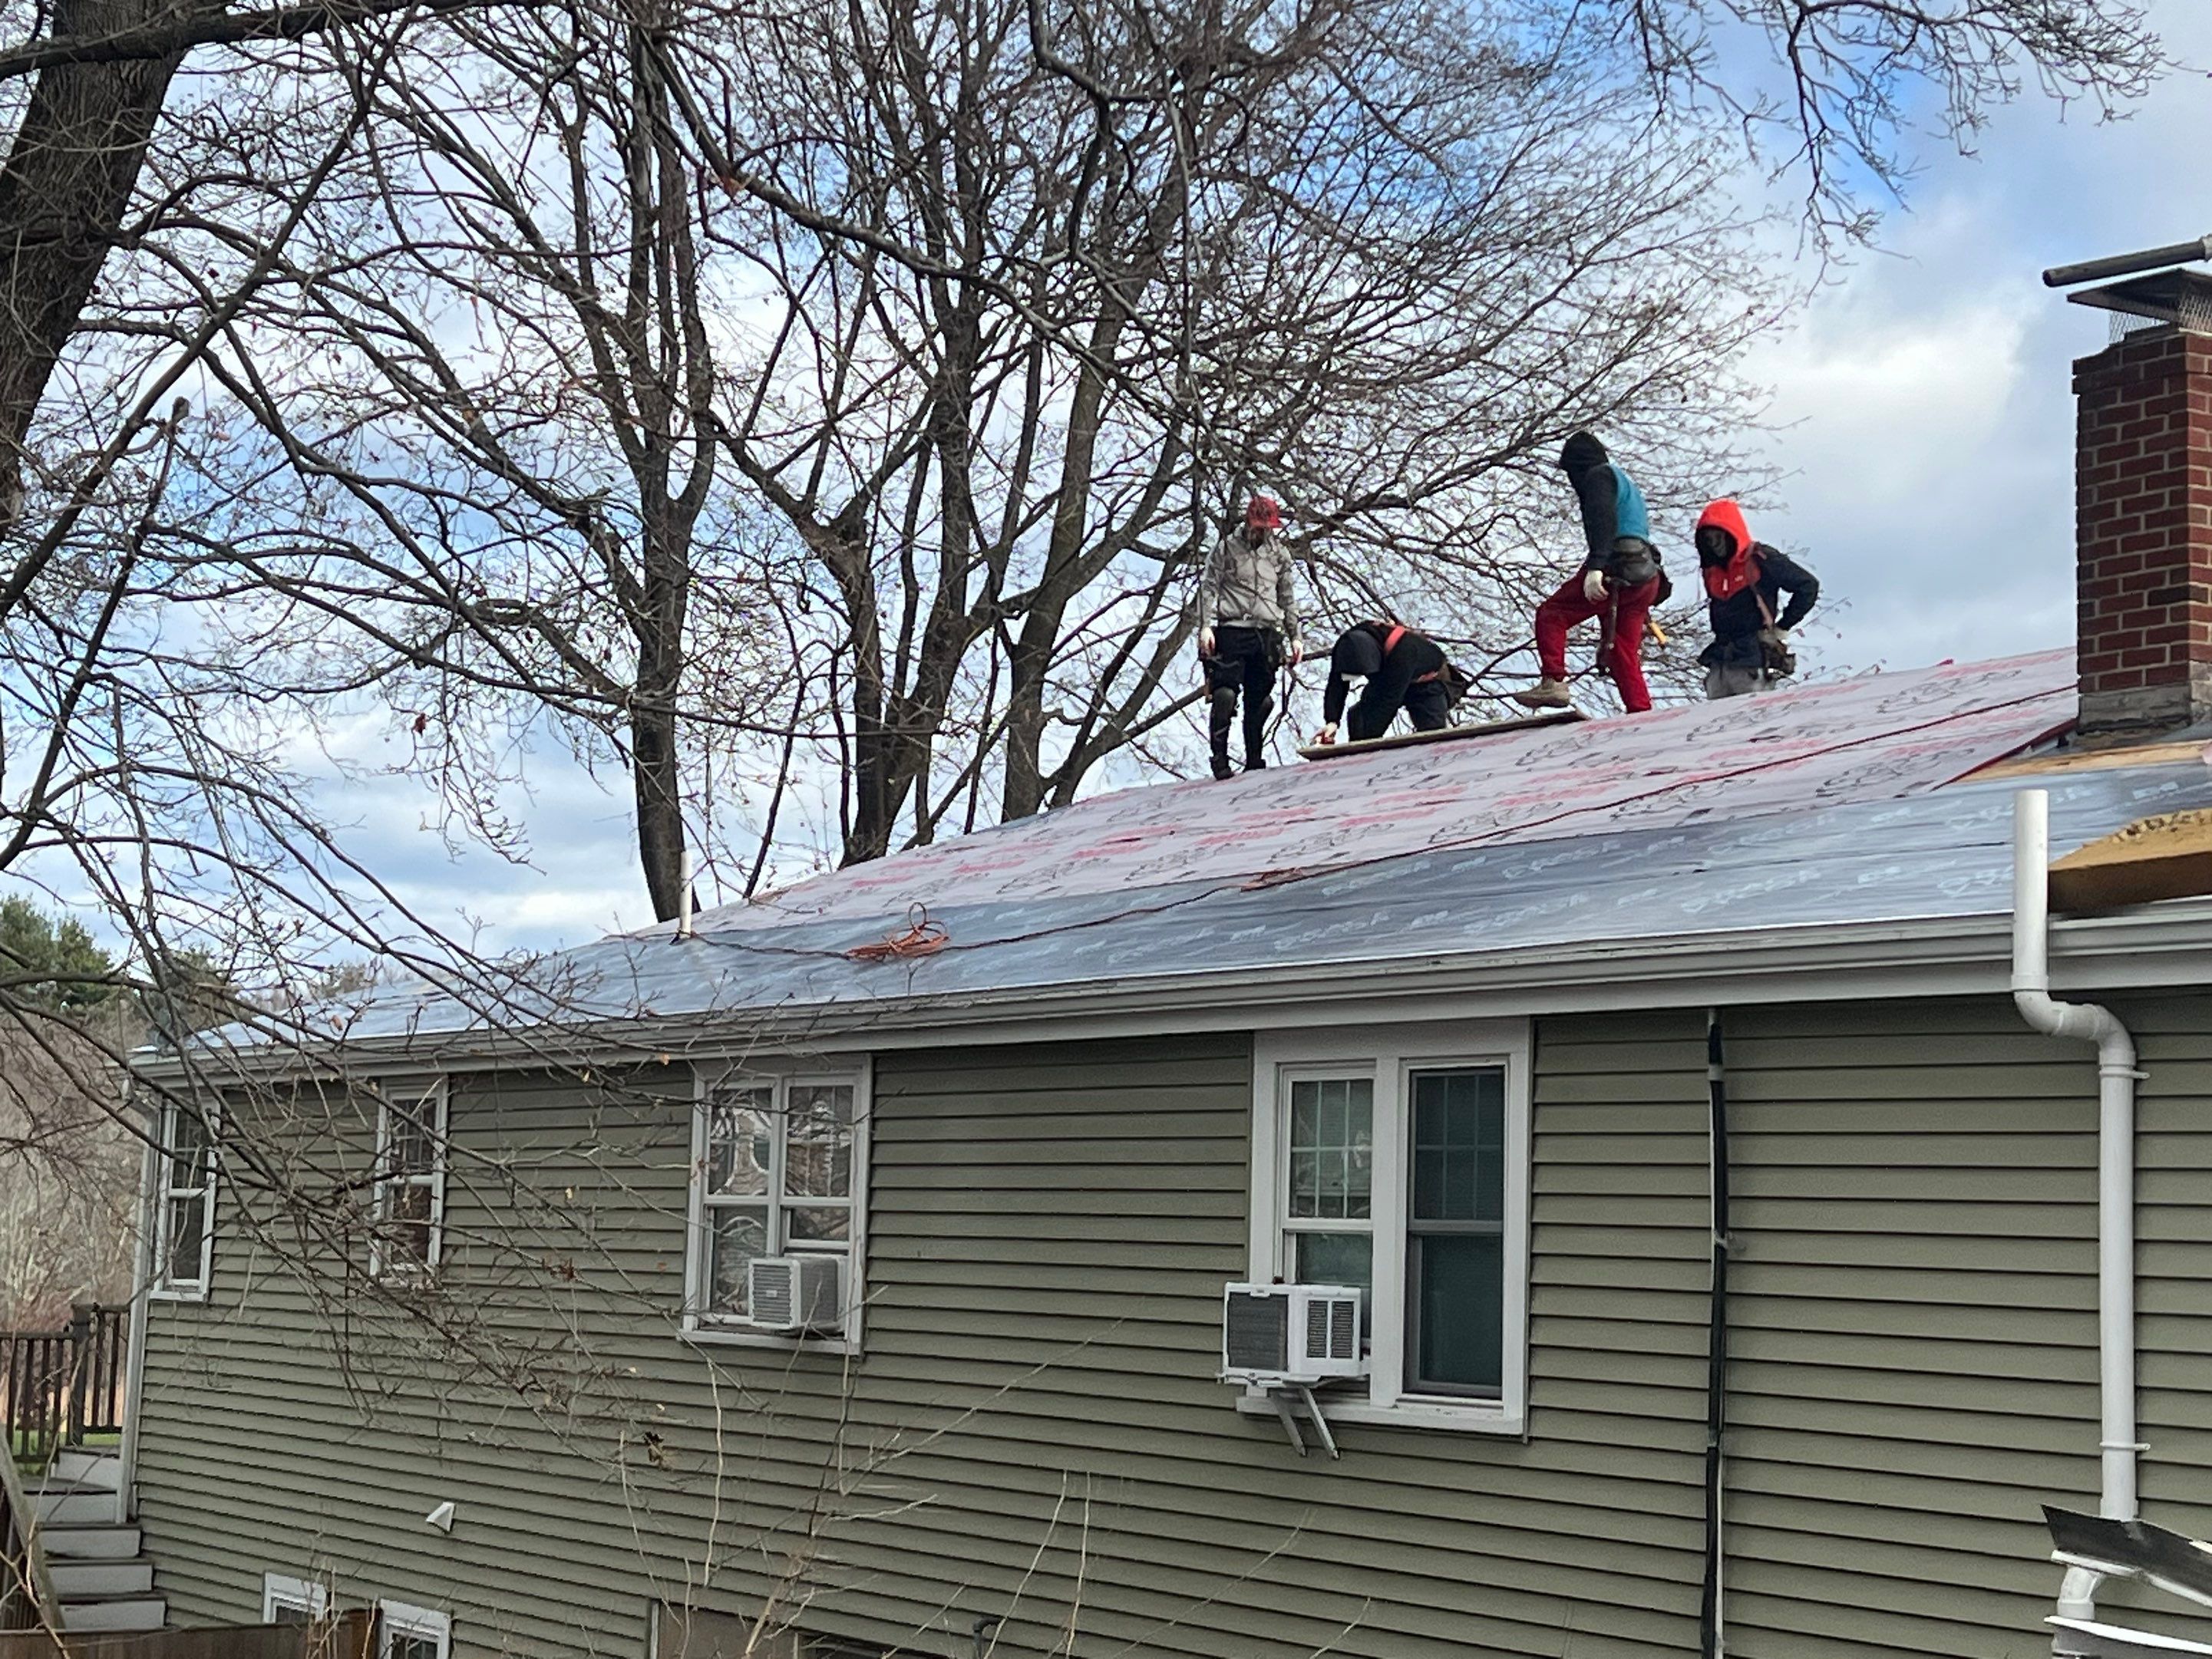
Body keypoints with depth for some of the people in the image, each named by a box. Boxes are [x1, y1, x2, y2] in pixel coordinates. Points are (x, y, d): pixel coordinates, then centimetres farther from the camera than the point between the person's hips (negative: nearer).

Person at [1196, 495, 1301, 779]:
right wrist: (1205, 626, -10)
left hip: (1266, 634, 4)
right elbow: (1208, 587, 1)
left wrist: (1294, 636, 16)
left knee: (1259, 701, 3)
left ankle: (1254, 762, 8)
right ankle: (1220, 757, -10)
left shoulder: (1279, 554, 16)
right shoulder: (1226, 548, 5)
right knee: (1225, 694, -14)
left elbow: (1287, 598, 21)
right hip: (1231, 631, -4)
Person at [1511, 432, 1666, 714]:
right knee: (1624, 655, 6)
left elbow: (1602, 520, -16)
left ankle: (1553, 683, -17)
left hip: (1616, 568, -9)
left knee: (1551, 614, -3)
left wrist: (1595, 567, -28)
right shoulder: (1626, 481, 33)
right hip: (1645, 576, 9)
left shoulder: (1598, 476, 2)